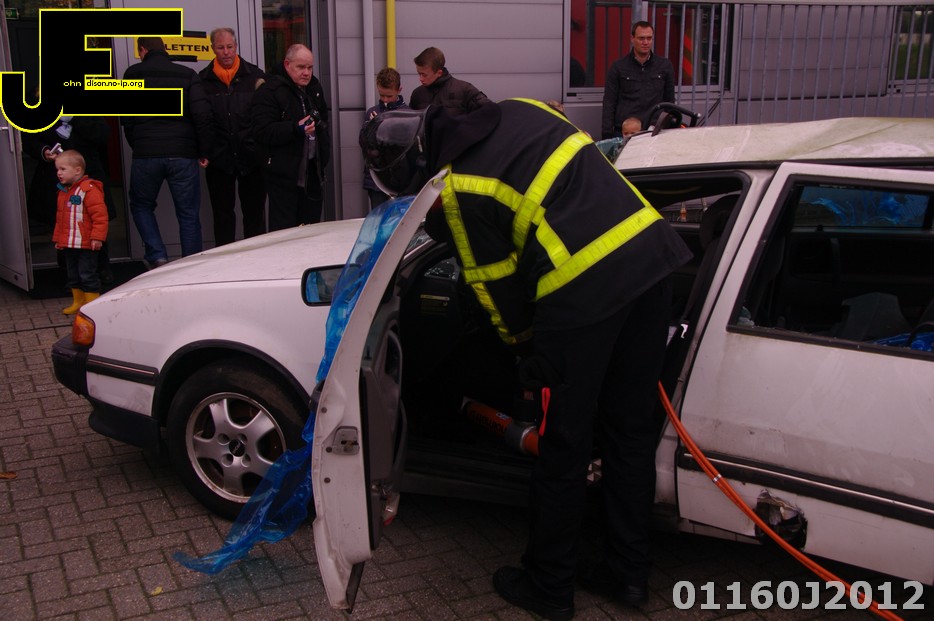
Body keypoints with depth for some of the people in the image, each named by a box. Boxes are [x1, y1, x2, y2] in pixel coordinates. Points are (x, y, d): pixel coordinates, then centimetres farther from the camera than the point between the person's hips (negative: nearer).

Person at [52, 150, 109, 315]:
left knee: (87, 274, -3)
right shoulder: (63, 191, 13)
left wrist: (97, 237, -22)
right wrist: (57, 238, 20)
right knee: (73, 274, 17)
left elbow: (100, 215, -20)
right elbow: (60, 217, 21)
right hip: (68, 244, 9)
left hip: (86, 244, -9)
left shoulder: (89, 189, -15)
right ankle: (78, 301, 28)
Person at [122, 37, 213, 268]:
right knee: (189, 214, 7)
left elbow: (126, 119, 5)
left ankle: (158, 257, 2)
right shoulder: (187, 74, 5)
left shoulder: (133, 74, 6)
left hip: (145, 154, 0)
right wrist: (203, 151, 0)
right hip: (183, 155, 0)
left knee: (141, 206, 19)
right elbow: (202, 114, -6)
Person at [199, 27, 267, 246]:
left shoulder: (255, 75, 2)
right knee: (222, 213, 10)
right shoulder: (203, 80, 3)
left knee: (254, 212, 8)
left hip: (251, 156, 0)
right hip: (219, 159, 1)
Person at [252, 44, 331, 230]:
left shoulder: (314, 87, 14)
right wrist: (296, 129, -30)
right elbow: (261, 132, -20)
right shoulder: (269, 91, -11)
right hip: (283, 175, -7)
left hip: (313, 172, 7)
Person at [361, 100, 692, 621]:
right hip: (651, 246, 8)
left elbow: (498, 287, 3)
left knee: (565, 445, 8)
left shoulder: (459, 190, -5)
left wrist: (529, 350, 20)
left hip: (586, 286, -8)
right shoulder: (520, 109, 14)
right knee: (632, 426, 17)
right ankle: (631, 572, 30)